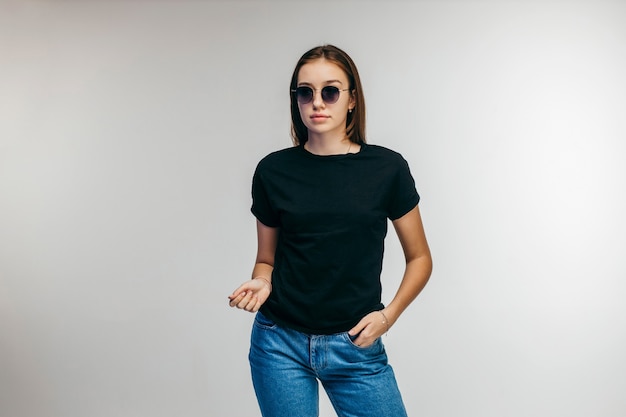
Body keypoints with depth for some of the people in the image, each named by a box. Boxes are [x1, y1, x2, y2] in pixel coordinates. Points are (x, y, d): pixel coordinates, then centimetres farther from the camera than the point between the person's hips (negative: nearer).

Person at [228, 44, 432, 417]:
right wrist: (261, 284, -11)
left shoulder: (387, 168, -4)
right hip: (281, 344, 1)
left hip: (357, 348, 0)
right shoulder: (274, 170, -1)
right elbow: (266, 259, 9)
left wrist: (389, 314, -9)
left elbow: (420, 258, 4)